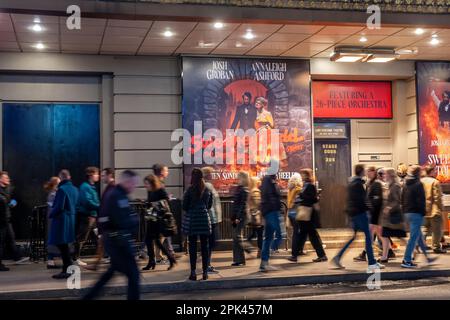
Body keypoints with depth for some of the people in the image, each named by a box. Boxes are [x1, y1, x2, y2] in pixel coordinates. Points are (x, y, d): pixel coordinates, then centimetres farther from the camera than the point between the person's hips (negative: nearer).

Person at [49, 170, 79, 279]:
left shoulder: (62, 189, -16)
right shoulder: (75, 189, 9)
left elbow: (59, 207, -18)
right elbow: (76, 205, 15)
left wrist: (51, 215, -4)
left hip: (61, 220, -8)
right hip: (71, 219, 8)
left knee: (62, 245, -2)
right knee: (64, 245, 16)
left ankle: (67, 270, -2)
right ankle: (67, 269, 20)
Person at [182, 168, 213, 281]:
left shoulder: (190, 190, -9)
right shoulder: (208, 190, 0)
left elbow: (184, 206, -5)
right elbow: (210, 205, 9)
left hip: (191, 220, -2)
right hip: (205, 219, 2)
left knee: (193, 246, 3)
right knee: (204, 246, 8)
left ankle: (193, 273, 3)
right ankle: (205, 272, 10)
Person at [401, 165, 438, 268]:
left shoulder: (406, 185, 11)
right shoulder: (418, 184, -13)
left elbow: (402, 200, 15)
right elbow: (421, 201, -17)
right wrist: (423, 212, -9)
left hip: (407, 213, 9)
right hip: (416, 213, -9)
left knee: (419, 236, 18)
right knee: (413, 237, -5)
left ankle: (427, 256, 30)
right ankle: (406, 260, -5)